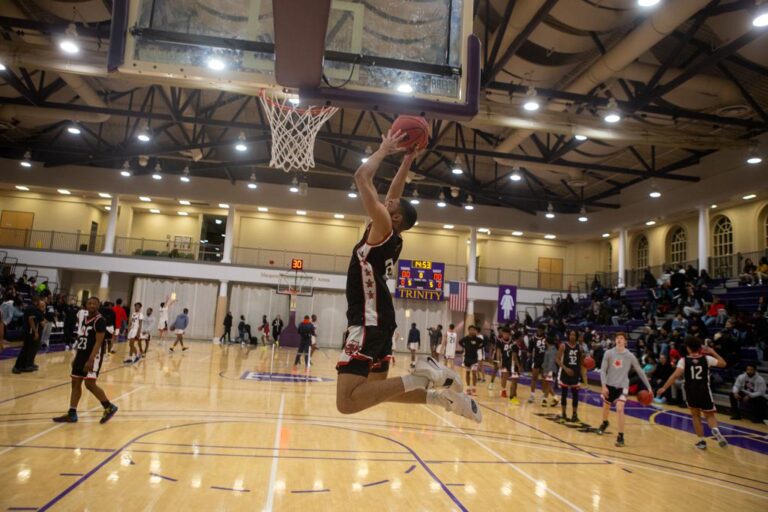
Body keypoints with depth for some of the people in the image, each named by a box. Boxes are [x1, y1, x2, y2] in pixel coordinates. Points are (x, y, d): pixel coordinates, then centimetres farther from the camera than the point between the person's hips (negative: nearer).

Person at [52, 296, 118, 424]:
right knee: (75, 383, 9)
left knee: (90, 384, -13)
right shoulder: (85, 319, 12)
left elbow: (98, 342, -20)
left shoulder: (100, 320, -15)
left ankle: (109, 407, 2)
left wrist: (91, 360, -27)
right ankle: (72, 414, 17)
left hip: (94, 355, -9)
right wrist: (76, 357, 19)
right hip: (82, 354, 9)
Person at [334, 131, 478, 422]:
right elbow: (394, 192, 28)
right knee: (377, 389, 22)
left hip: (368, 322, -10)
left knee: (347, 402, -19)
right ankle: (443, 396, 17)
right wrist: (408, 158, 28)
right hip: (378, 320, 10)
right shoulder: (391, 237, 15)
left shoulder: (383, 227, -8)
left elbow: (362, 177, -10)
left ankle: (420, 376, -19)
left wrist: (385, 149, 3)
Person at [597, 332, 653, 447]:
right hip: (609, 385, 2)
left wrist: (648, 387, -1)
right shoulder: (609, 353, -7)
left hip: (622, 386, -2)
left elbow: (640, 371, 0)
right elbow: (603, 370, -6)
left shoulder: (630, 356, -8)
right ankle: (604, 423, 50)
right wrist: (603, 385, -16)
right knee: (606, 407, 18)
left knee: (620, 409, -20)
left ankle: (621, 436, -11)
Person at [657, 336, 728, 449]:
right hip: (704, 391, 1)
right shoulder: (707, 358, -2)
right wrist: (713, 352, 22)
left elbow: (675, 375, -18)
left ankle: (701, 440, 16)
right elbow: (723, 364, 12)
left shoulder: (683, 360, -7)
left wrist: (664, 388, -17)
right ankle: (715, 430, -17)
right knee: (710, 415, 15)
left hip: (691, 392, -1)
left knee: (695, 415, 19)